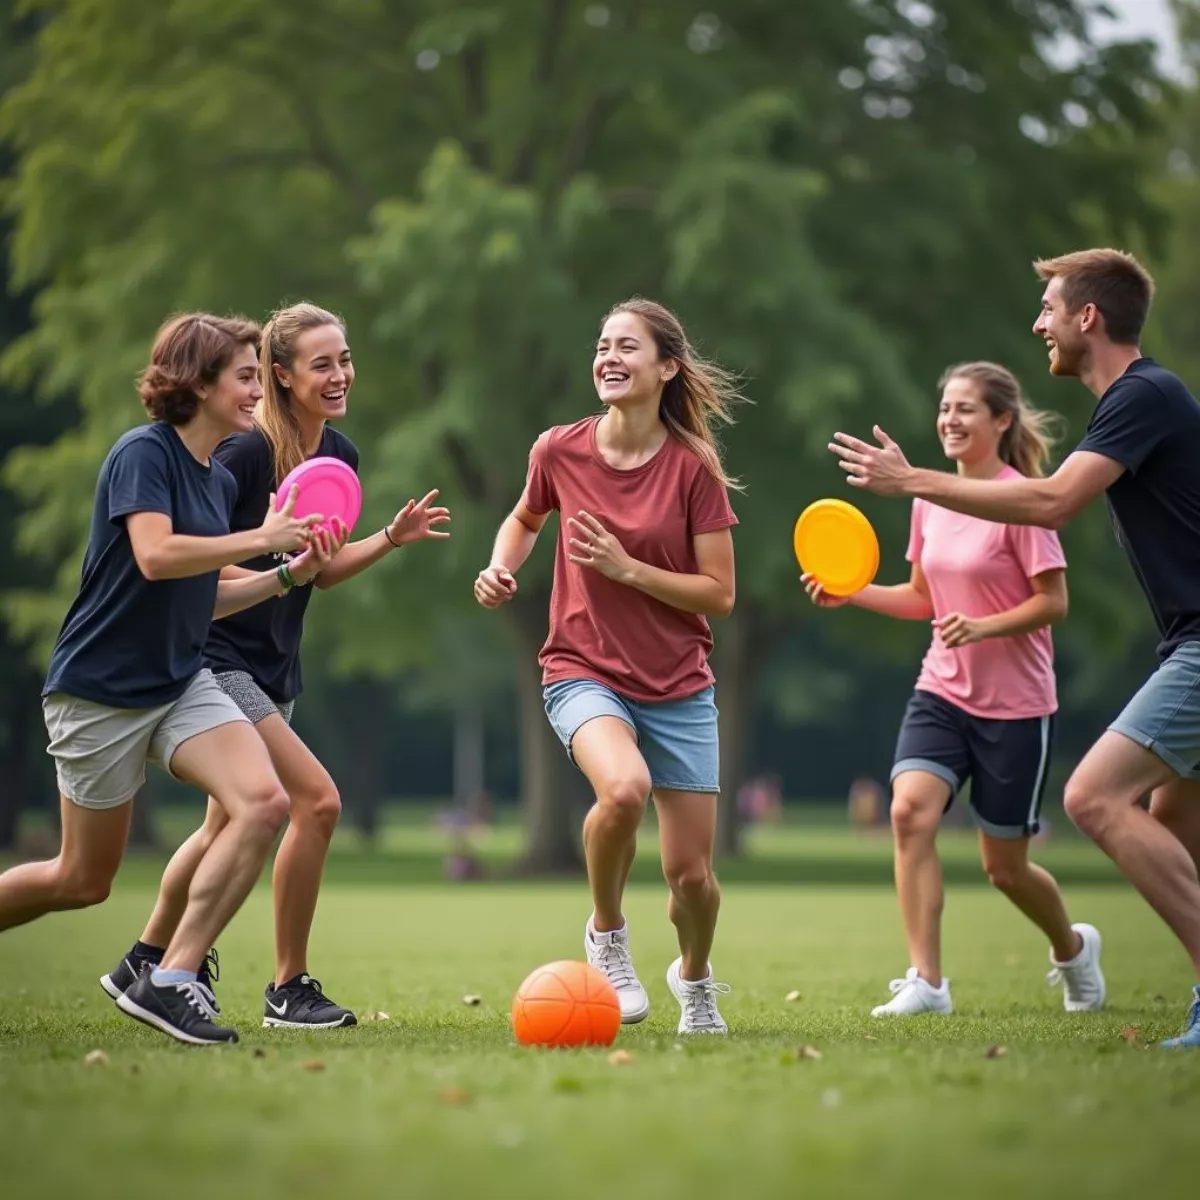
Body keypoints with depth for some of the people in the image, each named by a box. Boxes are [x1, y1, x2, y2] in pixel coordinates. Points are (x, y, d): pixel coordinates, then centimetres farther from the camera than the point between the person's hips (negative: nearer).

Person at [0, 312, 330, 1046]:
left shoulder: (221, 480, 10)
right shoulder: (143, 453, -14)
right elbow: (155, 556, -29)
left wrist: (287, 576, 6)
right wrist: (261, 538, -23)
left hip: (182, 684, 7)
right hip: (100, 690, -7)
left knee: (264, 801, -19)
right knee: (84, 881, 3)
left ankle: (170, 981, -15)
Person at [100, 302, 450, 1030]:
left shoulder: (341, 455, 6)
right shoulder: (247, 453, -19)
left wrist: (393, 538, 2)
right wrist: (264, 568, -29)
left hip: (276, 668, 9)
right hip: (220, 659, -9)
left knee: (228, 828, 17)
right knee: (317, 800, -17)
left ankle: (145, 965, 34)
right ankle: (289, 989, -6)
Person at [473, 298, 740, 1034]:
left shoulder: (693, 467, -9)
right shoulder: (560, 451, -4)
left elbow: (720, 595, -9)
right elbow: (526, 518, 19)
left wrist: (627, 568, -19)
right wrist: (502, 569, -1)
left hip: (679, 687, 1)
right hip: (584, 672, 0)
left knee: (692, 873, 1)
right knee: (624, 787, -34)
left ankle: (695, 979, 36)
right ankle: (607, 933, -5)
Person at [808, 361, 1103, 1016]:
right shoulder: (929, 501, 6)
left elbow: (1053, 601, -13)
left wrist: (985, 626, -27)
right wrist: (852, 593, 2)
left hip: (1015, 704, -5)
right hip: (941, 691, 5)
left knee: (1004, 865, 4)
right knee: (909, 809, -20)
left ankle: (1073, 948, 36)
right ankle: (926, 982, -18)